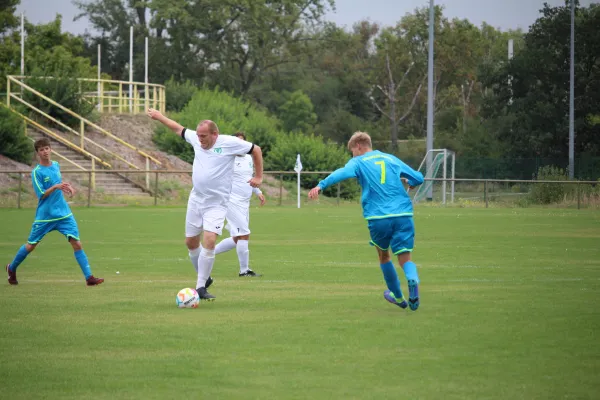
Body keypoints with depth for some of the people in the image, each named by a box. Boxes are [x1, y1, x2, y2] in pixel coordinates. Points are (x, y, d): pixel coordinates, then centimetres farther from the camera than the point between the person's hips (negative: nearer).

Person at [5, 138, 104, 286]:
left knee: (76, 243, -9)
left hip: (64, 214, 4)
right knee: (31, 246, 9)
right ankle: (11, 269, 35)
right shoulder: (36, 172, -11)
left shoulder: (56, 165, 7)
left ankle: (89, 277, -11)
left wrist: (66, 187, 7)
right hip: (45, 216, -4)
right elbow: (41, 194, -17)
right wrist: (56, 187, -30)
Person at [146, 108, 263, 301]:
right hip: (196, 199, 6)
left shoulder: (229, 143, -12)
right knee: (191, 242, 9)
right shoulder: (196, 139, 2)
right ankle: (204, 278, 28)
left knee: (209, 241, -19)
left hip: (216, 204, -6)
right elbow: (179, 128, 21)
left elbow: (256, 150, -1)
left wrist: (258, 176, 2)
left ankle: (201, 287, -13)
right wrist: (160, 117, 29)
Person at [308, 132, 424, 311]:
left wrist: (320, 186, -24)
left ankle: (398, 297, 32)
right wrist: (409, 184, 44)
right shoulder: (391, 159, 18)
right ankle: (412, 279, -30)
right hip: (403, 215, 2)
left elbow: (340, 173, -14)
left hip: (378, 217, -2)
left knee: (384, 255, 22)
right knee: (405, 257, 3)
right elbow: (418, 178, 21)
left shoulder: (358, 162, 7)